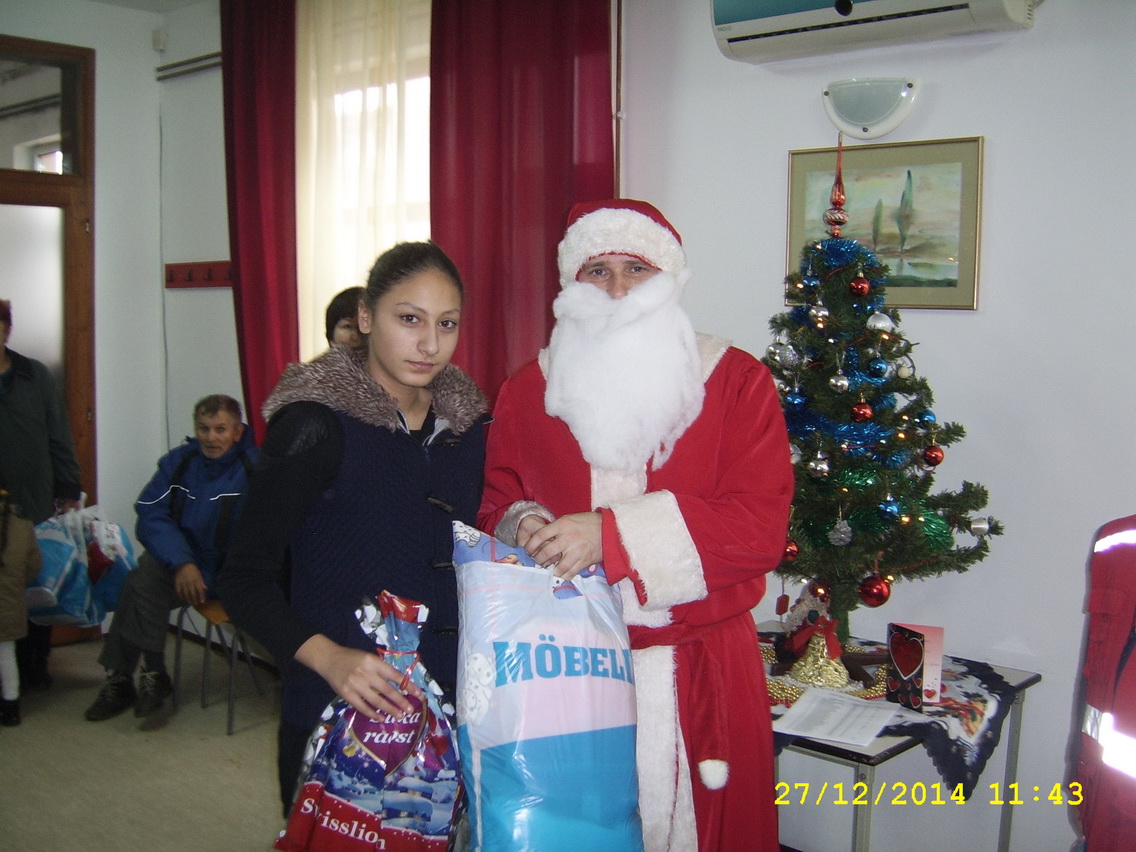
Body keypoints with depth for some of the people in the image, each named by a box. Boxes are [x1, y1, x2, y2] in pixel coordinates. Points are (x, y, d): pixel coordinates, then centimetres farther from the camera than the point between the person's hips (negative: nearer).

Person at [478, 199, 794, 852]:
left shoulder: (737, 382, -4)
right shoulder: (529, 389, 6)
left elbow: (761, 526, -14)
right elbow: (495, 506, 13)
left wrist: (611, 533, -22)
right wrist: (523, 525, -12)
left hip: (699, 670, -1)